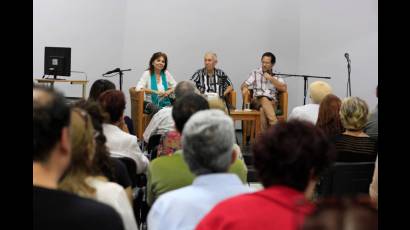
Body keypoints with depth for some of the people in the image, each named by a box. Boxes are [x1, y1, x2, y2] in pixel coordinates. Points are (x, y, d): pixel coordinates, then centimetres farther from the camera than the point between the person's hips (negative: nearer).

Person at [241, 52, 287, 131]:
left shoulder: (277, 76, 16)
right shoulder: (255, 73, 17)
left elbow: (283, 88, -1)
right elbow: (244, 85, 10)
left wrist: (271, 78, -4)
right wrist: (244, 88, -15)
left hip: (272, 102, 1)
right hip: (257, 101, -1)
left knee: (263, 109, -37)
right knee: (264, 100, -39)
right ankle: (276, 127, -54)